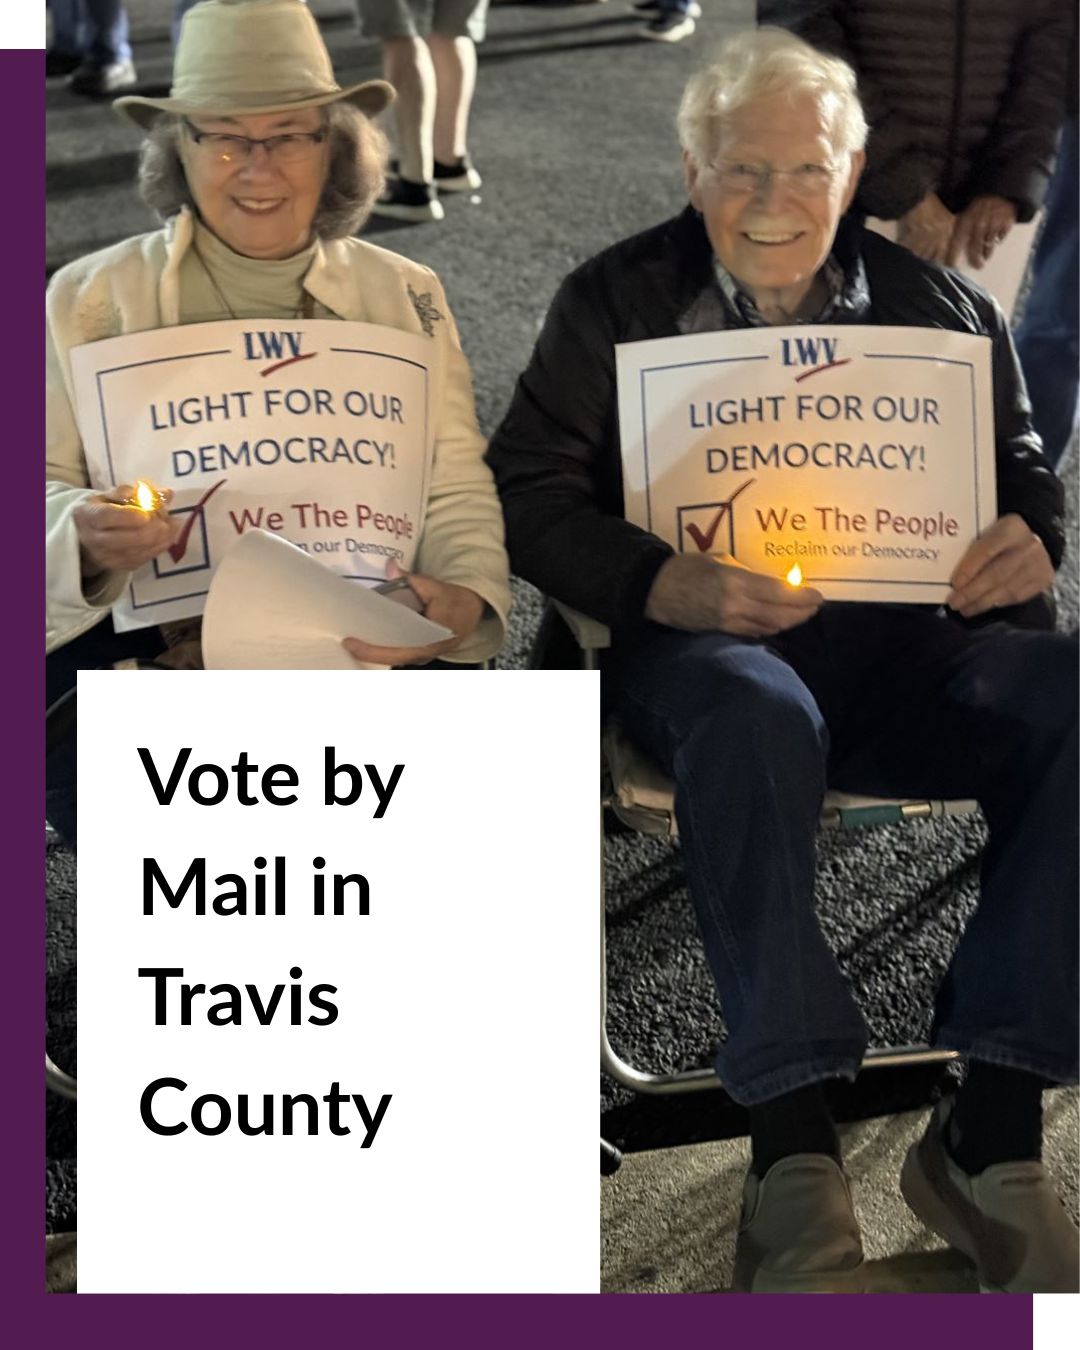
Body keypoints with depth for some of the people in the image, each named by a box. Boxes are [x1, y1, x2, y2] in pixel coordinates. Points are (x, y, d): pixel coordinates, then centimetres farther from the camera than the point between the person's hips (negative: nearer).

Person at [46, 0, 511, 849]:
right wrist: (84, 539, -21)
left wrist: (465, 595, -16)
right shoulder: (93, 297, 8)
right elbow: (42, 486, 4)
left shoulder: (404, 297, 13)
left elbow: (456, 489, 7)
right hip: (146, 644, -1)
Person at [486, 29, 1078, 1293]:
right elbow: (527, 493, 0)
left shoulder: (939, 308, 14)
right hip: (699, 646, -3)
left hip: (897, 639, 3)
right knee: (751, 709, -39)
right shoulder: (614, 304, 7)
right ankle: (793, 1157, -37)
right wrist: (668, 586, -20)